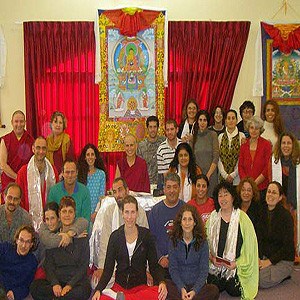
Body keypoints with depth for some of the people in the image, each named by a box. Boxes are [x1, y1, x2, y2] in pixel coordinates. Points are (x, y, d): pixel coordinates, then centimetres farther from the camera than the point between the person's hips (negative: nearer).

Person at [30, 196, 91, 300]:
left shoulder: (81, 236, 4)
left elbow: (84, 266, -1)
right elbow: (48, 264, 6)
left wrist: (69, 285, -15)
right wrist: (54, 284, -13)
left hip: (77, 281, -2)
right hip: (56, 279, 2)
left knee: (84, 290, -36)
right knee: (35, 287, -26)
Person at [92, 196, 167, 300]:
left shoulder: (146, 235, 2)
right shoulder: (115, 236, 3)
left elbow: (154, 266, 4)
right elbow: (108, 268, 2)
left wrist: (161, 282, -17)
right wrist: (98, 289, -16)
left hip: (140, 286, 2)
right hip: (119, 286, -2)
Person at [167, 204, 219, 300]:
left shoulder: (202, 242, -1)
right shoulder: (173, 241, 1)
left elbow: (204, 270, -3)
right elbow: (173, 268, -1)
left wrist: (194, 290, -17)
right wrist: (182, 288, -16)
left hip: (197, 285, 0)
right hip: (178, 285, 0)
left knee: (214, 290, -30)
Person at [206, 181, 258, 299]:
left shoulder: (242, 218, -10)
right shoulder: (213, 217, 1)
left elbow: (250, 245, -9)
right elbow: (206, 241, 4)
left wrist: (237, 263, -15)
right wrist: (211, 257, -11)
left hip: (236, 266, -2)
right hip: (215, 264, 3)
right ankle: (221, 281, 29)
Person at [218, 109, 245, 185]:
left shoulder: (242, 136, -1)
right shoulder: (220, 136, 8)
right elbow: (218, 158, 4)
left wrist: (233, 175, -10)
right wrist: (225, 175, -6)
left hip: (236, 177, -2)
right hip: (223, 176, 2)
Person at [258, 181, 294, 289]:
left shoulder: (285, 215, -14)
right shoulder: (263, 213, 3)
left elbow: (288, 246, -14)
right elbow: (259, 239, 5)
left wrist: (269, 261, -18)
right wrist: (259, 258, -9)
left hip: (284, 260, -5)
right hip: (266, 256, 5)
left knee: (260, 281, -25)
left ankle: (283, 274, 3)